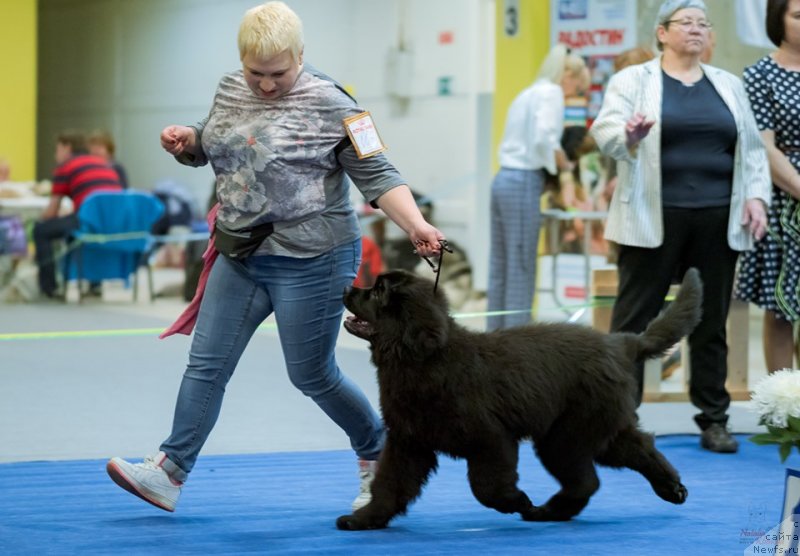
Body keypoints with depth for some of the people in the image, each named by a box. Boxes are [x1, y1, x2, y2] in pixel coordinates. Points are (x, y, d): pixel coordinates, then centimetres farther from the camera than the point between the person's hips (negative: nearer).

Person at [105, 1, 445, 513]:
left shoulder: (328, 103, -12)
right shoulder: (230, 91, 6)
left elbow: (377, 176, -13)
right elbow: (209, 145, 23)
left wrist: (416, 226, -26)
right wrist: (184, 141, 0)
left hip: (310, 259, -6)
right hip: (240, 256, 6)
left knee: (311, 375, 3)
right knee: (207, 364, 2)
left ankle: (378, 455, 23)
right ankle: (169, 472, 4)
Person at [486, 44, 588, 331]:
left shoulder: (528, 93, 21)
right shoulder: (551, 93, -7)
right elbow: (545, 140, -20)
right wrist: (564, 165, -5)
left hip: (504, 178, 9)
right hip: (525, 182, -9)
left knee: (499, 269, 10)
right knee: (521, 271, -6)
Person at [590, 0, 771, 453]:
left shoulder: (729, 85, 14)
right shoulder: (634, 81, 3)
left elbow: (752, 148, 14)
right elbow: (605, 131, -10)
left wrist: (756, 196, 1)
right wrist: (629, 136, -31)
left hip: (717, 221, 3)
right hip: (656, 220, -3)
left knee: (711, 321, 8)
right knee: (634, 318, -2)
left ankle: (714, 419, 14)